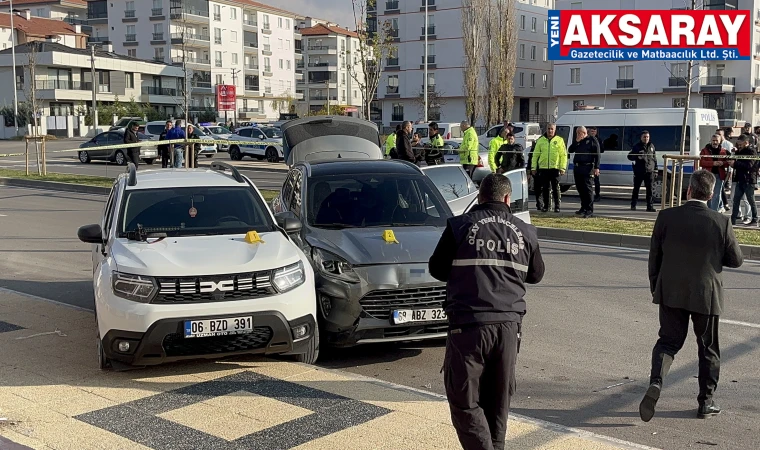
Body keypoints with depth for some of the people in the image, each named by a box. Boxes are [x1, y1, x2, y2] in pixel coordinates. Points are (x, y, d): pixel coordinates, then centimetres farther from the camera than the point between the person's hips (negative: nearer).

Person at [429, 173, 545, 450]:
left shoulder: (459, 226, -2)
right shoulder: (525, 232, 8)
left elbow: (437, 269, 7)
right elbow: (536, 275, 20)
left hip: (469, 324, -4)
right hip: (509, 325, 4)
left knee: (464, 400, 2)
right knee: (499, 399, 17)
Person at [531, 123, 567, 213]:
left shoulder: (559, 140, 3)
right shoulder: (541, 140, 9)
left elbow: (563, 155, 1)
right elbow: (535, 155, 11)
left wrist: (562, 168, -7)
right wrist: (533, 167, 6)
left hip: (555, 168, -2)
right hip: (543, 168, 2)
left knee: (555, 188, 0)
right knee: (545, 188, 6)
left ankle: (557, 206, 6)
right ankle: (545, 206, 14)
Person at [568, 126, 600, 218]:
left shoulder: (592, 141, -1)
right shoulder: (577, 142, 19)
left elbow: (597, 155, -5)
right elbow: (570, 150, 10)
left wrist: (596, 167, -14)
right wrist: (576, 141, -2)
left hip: (587, 169, -7)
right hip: (577, 168, 7)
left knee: (587, 189, -9)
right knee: (580, 189, 11)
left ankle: (589, 210, -8)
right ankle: (583, 208, 20)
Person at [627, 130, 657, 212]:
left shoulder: (651, 146, 12)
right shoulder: (637, 146, 2)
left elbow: (654, 159, 17)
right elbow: (629, 156, 0)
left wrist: (655, 170, 13)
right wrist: (637, 156, -21)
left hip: (649, 171, 2)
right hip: (638, 171, -2)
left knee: (649, 189, -1)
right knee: (636, 188, 5)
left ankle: (650, 206, 2)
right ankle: (633, 205, 16)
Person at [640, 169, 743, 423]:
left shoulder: (667, 217, -8)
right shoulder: (721, 222, -11)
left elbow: (654, 256, -2)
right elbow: (736, 260, -2)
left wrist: (655, 288, 11)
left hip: (671, 293, 1)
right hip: (707, 296, -1)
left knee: (668, 341, 10)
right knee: (708, 349, 14)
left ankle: (655, 383, -14)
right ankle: (705, 402, 22)